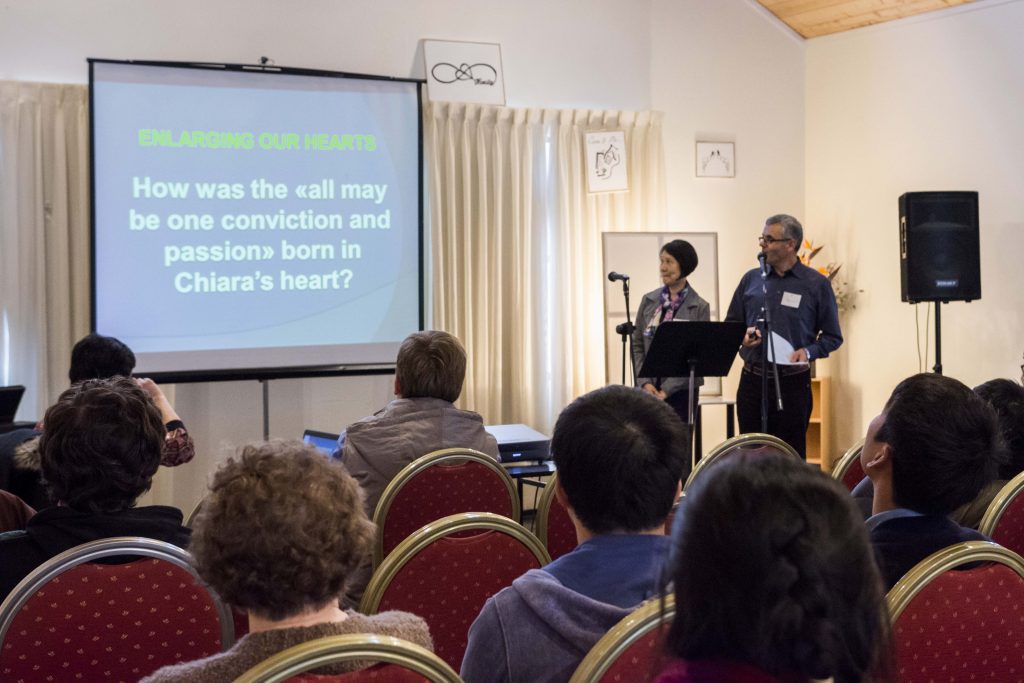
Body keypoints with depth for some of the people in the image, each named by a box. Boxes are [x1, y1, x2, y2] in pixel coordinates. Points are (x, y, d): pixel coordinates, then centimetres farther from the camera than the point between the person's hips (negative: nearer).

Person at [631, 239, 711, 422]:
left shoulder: (699, 308, -4)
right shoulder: (649, 301, 6)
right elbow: (637, 345, 8)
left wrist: (666, 390, -12)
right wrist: (645, 382, -5)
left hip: (680, 390, -2)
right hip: (649, 389, 3)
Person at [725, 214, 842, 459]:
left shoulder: (816, 284, 1)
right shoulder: (751, 279, 9)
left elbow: (832, 336, 2)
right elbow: (731, 324, 15)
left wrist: (809, 352, -15)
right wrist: (742, 336, -6)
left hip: (792, 383, -3)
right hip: (752, 381, 3)